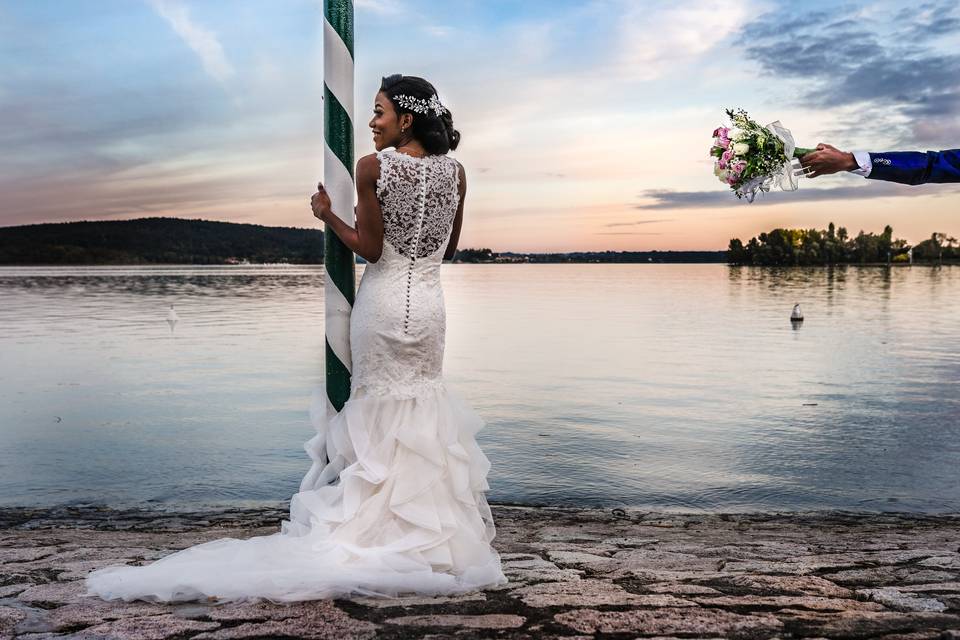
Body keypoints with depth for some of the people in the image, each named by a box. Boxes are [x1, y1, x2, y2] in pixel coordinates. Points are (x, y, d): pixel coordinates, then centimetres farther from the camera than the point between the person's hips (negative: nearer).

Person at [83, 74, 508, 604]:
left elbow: (370, 249, -12)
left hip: (383, 302, -4)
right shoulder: (454, 170, 2)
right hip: (429, 302, 4)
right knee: (423, 409, 13)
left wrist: (328, 216, 2)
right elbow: (450, 250, 9)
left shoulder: (372, 166, -10)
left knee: (378, 407, 7)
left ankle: (380, 520, 12)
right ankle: (429, 521, 17)